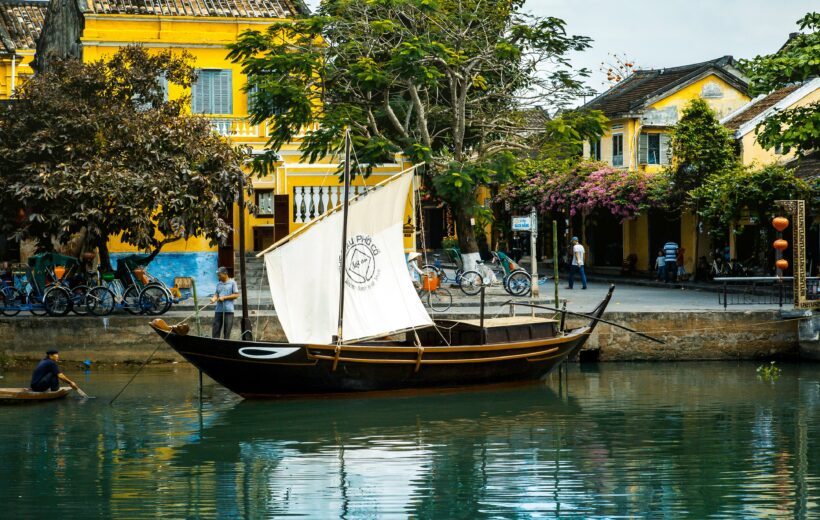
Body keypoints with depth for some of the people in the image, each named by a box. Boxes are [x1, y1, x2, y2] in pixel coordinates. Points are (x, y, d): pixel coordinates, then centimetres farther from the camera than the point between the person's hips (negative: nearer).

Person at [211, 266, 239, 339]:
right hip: (218, 309, 5)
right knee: (215, 328, 1)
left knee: (227, 330, -2)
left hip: (228, 310, -5)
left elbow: (236, 295, -4)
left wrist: (224, 297, -10)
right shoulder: (218, 284, 16)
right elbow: (216, 294, 14)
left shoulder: (232, 282, 0)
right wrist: (214, 298, -9)